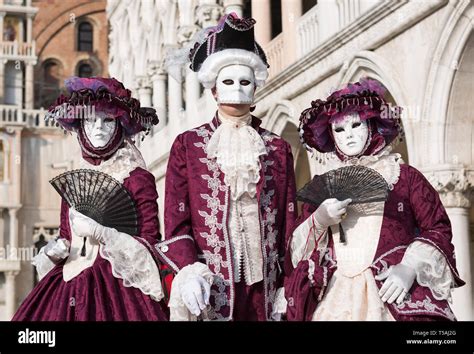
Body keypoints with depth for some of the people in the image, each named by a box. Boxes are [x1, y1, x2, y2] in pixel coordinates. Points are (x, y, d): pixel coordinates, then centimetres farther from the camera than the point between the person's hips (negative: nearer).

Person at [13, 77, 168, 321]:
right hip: (69, 286, 4)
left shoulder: (138, 179, -2)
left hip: (116, 287, -4)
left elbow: (149, 245, -7)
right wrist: (54, 251, 1)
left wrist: (100, 232, -16)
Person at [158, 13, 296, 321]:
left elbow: (289, 224, 8)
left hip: (263, 287, 2)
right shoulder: (187, 145, 4)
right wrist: (189, 270, -15)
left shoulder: (278, 149, 9)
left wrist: (286, 290, 1)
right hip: (207, 288, -1)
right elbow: (176, 222, 1)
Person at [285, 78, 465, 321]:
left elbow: (438, 228, 2)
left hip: (395, 297, -1)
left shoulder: (405, 177, 7)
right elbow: (296, 252, 11)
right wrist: (319, 221, -7)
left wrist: (410, 267, -12)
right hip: (335, 299, 2)